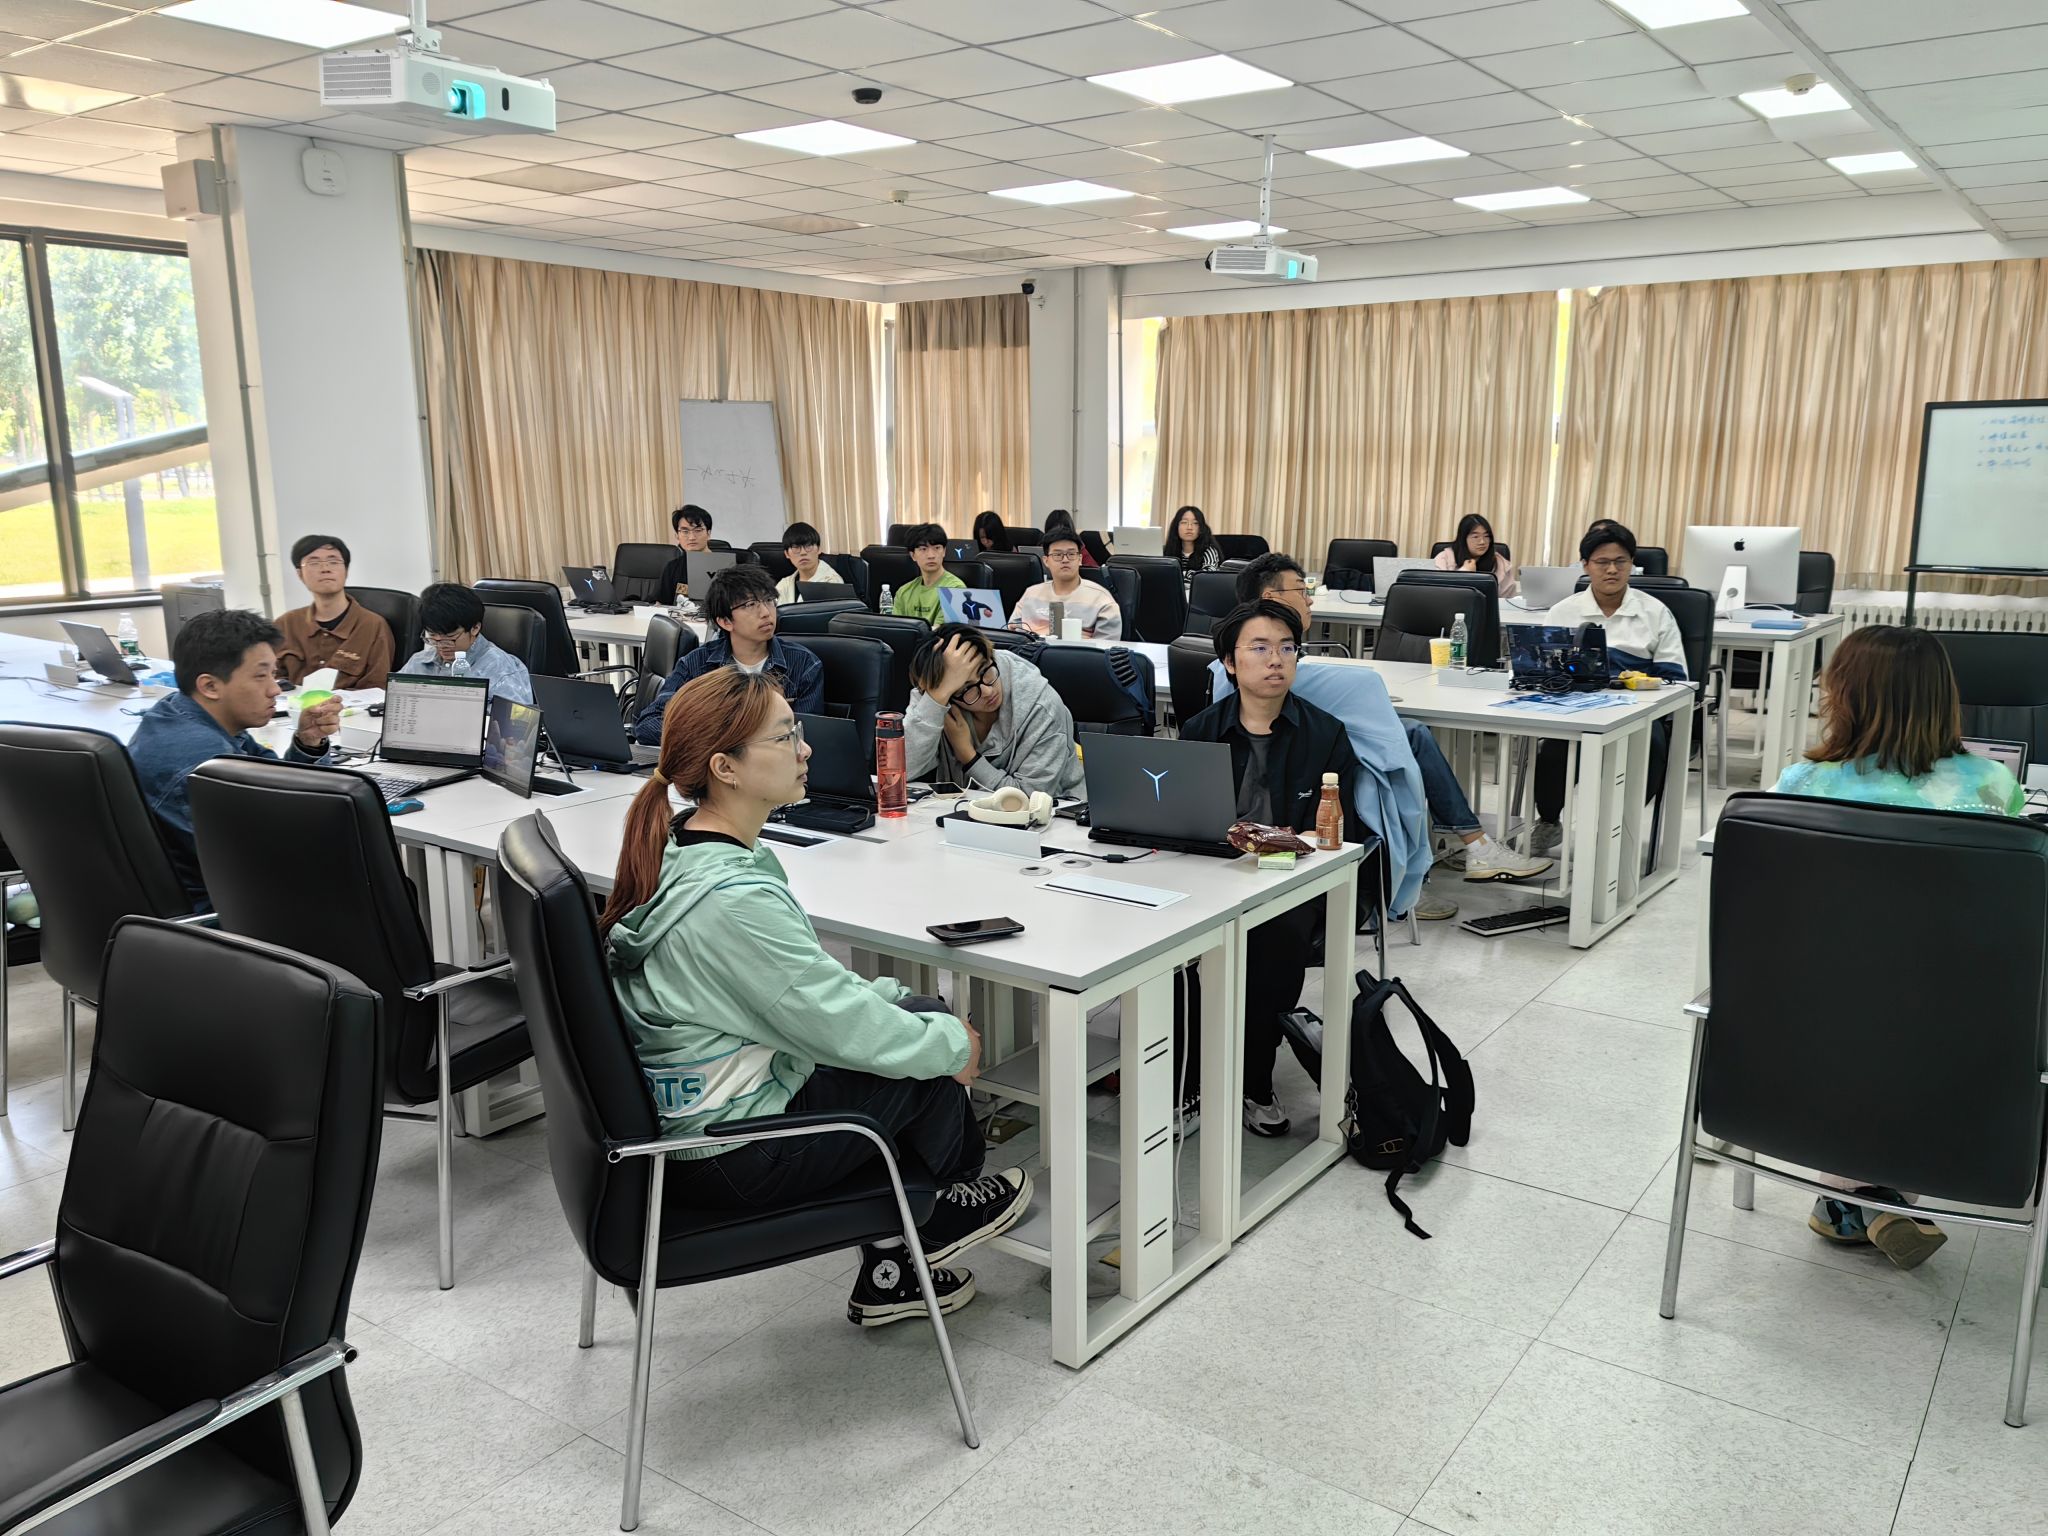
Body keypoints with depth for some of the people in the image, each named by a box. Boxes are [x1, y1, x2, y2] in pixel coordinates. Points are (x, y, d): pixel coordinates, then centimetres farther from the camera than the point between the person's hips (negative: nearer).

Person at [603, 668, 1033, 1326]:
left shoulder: (681, 851, 0)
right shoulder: (734, 900, -30)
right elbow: (845, 1028, -22)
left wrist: (893, 996, 7)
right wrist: (954, 1042, -6)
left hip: (683, 1119, 9)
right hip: (734, 1158, -9)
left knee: (920, 1013, 11)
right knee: (931, 1043, 0)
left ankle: (888, 1270, 22)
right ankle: (942, 1211, 31)